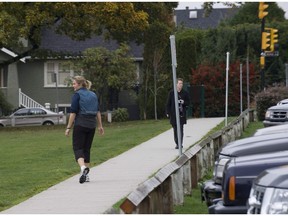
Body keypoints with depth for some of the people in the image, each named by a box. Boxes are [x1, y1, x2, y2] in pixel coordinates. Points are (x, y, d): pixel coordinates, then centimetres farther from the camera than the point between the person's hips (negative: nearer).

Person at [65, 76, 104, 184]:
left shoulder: (77, 95, -7)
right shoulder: (93, 95, 12)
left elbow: (73, 112, -11)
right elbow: (98, 112, 13)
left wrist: (68, 127, -7)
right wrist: (100, 126, 17)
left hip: (80, 124, -6)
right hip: (92, 125, 6)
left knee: (77, 148, -3)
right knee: (87, 148, 13)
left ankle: (83, 167, -30)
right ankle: (85, 175, 12)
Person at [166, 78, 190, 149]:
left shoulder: (185, 93, 5)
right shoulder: (171, 93, 4)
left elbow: (187, 103, 11)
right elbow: (168, 103, 5)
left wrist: (183, 102, -11)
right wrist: (167, 112, 0)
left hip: (182, 114, -1)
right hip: (173, 114, 1)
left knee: (180, 129, -8)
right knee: (175, 129, 6)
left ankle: (180, 144, -7)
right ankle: (177, 143, 15)